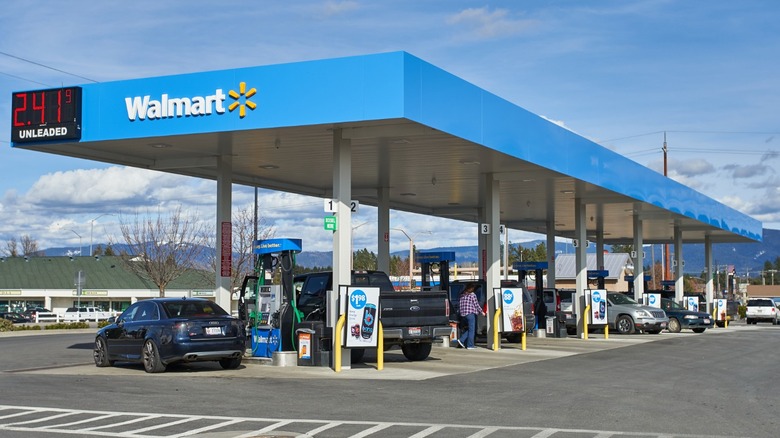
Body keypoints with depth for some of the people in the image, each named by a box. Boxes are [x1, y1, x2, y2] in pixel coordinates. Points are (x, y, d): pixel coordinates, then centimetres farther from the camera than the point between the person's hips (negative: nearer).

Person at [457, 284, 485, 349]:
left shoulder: (462, 295, 13)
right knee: (472, 330, 1)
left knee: (470, 329, 18)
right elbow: (476, 304, -6)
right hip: (470, 313, -7)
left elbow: (459, 305, 13)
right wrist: (481, 312, 3)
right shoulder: (472, 295, -6)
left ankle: (461, 340, 4)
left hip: (463, 314, 7)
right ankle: (470, 345, 1)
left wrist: (459, 312, 21)